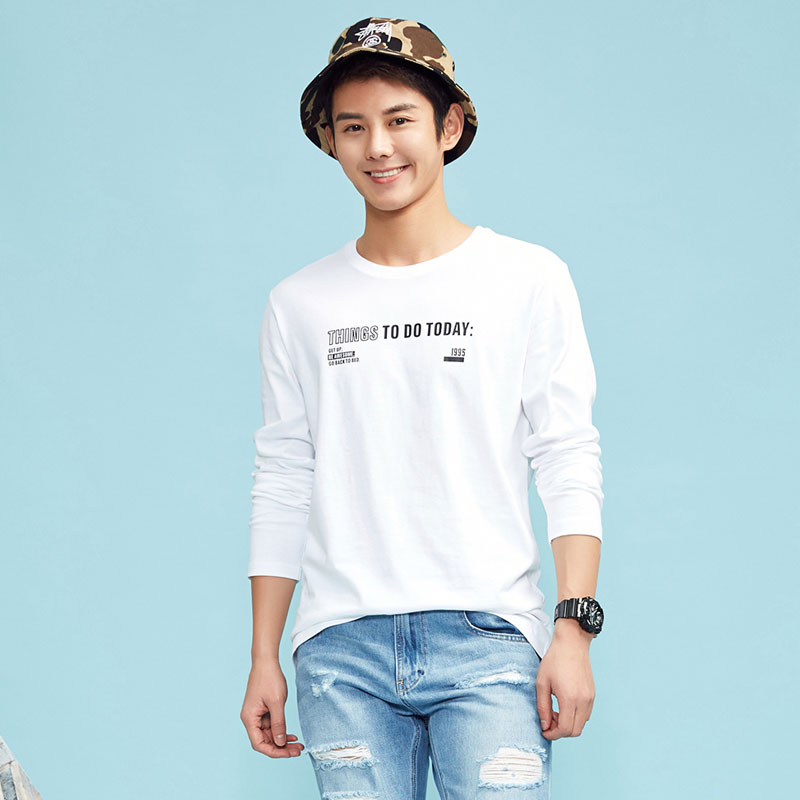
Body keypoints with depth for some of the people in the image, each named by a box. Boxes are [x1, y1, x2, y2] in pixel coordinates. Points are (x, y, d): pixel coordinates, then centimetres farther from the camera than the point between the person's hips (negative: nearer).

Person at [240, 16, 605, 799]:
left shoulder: (529, 279, 5)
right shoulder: (300, 304, 11)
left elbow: (569, 466, 1)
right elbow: (282, 486, 13)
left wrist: (574, 628, -8)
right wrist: (263, 660, 11)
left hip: (488, 639, -2)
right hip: (342, 647, 2)